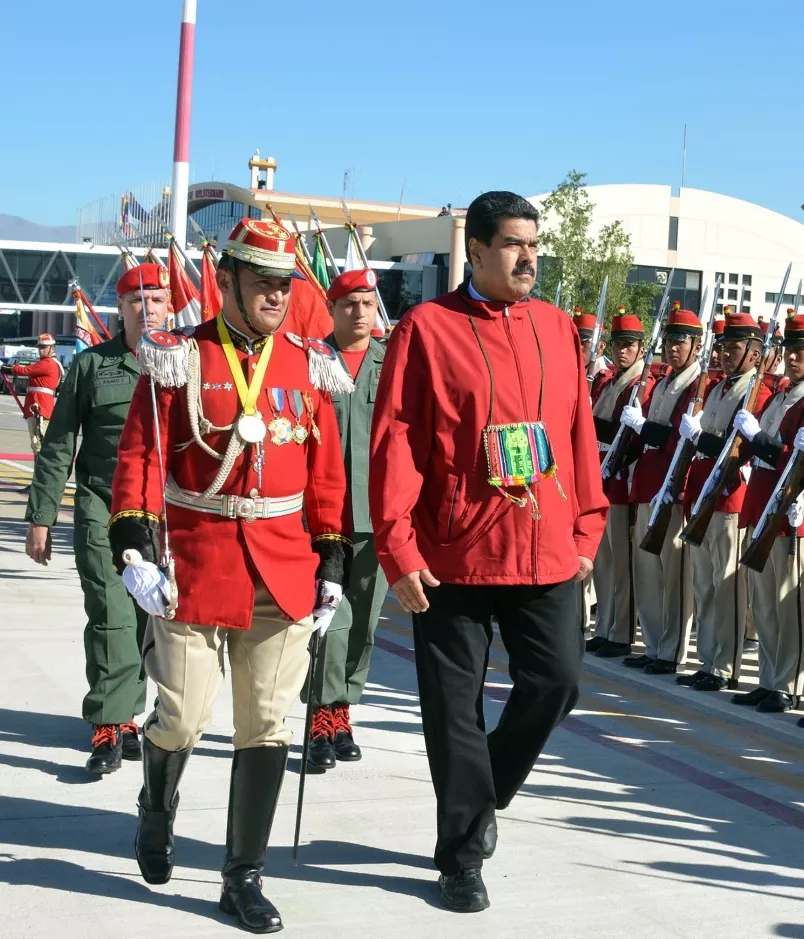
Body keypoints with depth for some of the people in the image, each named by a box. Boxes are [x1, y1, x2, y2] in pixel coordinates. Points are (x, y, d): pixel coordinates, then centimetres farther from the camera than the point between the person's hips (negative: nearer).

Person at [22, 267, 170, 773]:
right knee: (111, 616, -8)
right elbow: (58, 447, 6)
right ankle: (113, 725, -2)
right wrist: (41, 517, 4)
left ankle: (122, 716, 20)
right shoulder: (91, 364, 5)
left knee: (148, 618, 5)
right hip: (102, 509, -1)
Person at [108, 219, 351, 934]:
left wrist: (332, 564, 7)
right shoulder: (179, 359, -1)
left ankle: (245, 877, 16)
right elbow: (140, 458, -6)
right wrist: (135, 549, -16)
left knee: (268, 724, 4)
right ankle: (157, 809, 36)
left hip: (283, 573, 3)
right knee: (184, 716, 1)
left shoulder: (309, 365, 7)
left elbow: (327, 474, 9)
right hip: (194, 565, -2)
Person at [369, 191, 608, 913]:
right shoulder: (427, 328, -5)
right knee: (455, 705, 5)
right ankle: (463, 855, 20)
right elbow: (395, 443, -9)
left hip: (548, 553, 4)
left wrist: (587, 527, 9)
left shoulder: (558, 328, 9)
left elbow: (580, 432, 12)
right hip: (453, 555, -4)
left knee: (557, 682, 4)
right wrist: (399, 547, -13)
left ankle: (484, 793, 31)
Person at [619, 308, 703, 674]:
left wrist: (641, 425, -15)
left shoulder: (701, 386, -7)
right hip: (648, 487, 9)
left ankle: (672, 653, 3)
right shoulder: (659, 386, 19)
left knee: (674, 570, -4)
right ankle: (653, 647, 21)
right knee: (646, 569, 12)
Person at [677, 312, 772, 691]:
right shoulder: (714, 389, 18)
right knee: (704, 586, 12)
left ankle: (725, 669, 3)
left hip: (731, 502, -8)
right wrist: (688, 490, 12)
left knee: (727, 587, -4)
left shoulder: (760, 393, -8)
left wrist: (698, 435, -20)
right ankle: (708, 663, 20)